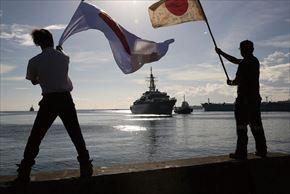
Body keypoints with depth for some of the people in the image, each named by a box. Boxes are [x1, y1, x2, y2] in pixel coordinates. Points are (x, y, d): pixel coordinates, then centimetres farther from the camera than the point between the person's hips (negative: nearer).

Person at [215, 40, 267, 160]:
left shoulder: (244, 63, -12)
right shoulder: (255, 61, 15)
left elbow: (238, 80, -12)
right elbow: (235, 60, 25)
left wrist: (230, 83, 11)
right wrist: (221, 53, 30)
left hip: (244, 98, -8)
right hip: (255, 98, 8)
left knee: (242, 125, -6)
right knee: (256, 125, 12)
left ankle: (241, 153, -5)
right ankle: (262, 151, 18)